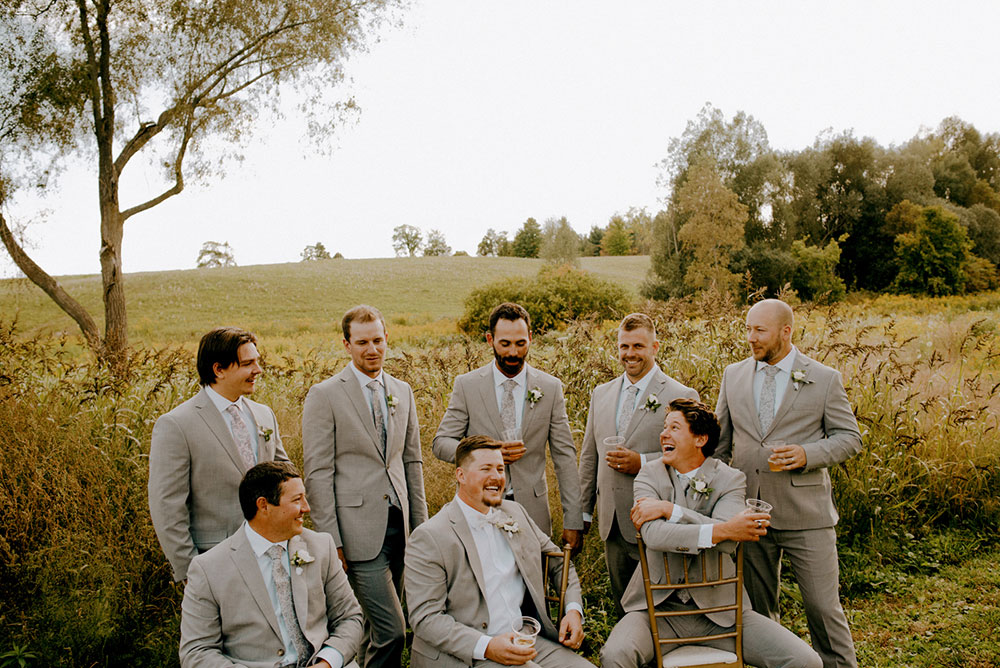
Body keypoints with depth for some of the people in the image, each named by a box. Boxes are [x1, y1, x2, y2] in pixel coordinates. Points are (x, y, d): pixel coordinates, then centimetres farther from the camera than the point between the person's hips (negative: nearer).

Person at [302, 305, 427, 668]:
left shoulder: (402, 392, 11)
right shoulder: (325, 395, -6)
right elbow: (318, 473, -7)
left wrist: (420, 524, 13)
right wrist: (331, 541, -10)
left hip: (398, 525, 6)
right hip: (359, 528, -5)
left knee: (376, 626, 13)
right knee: (391, 630, -8)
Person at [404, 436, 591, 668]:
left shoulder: (515, 512, 12)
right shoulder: (429, 537, -8)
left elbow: (559, 563, 22)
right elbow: (425, 617, -13)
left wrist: (574, 610, 4)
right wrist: (486, 647, -24)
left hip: (528, 644, 6)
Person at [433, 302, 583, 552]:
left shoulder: (550, 387, 2)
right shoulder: (466, 385, 0)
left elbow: (564, 456, 2)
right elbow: (441, 443, 1)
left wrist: (573, 522, -1)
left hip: (532, 511, 1)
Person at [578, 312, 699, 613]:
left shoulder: (681, 397, -7)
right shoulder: (601, 394, 11)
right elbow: (589, 457, 16)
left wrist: (642, 462, -19)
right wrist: (584, 512, 16)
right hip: (612, 524, 5)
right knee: (622, 608, 17)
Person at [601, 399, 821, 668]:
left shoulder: (731, 479, 1)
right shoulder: (649, 476, 1)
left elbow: (727, 542, -17)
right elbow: (653, 535, -19)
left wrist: (669, 509, -20)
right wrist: (722, 531, -25)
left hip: (719, 609, 1)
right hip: (660, 608, -1)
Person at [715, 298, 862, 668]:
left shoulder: (824, 379, -2)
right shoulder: (733, 375, 7)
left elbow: (850, 437, 0)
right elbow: (721, 441, 14)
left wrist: (807, 454, -18)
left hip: (805, 513, -3)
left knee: (823, 604, 1)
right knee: (757, 605, 14)